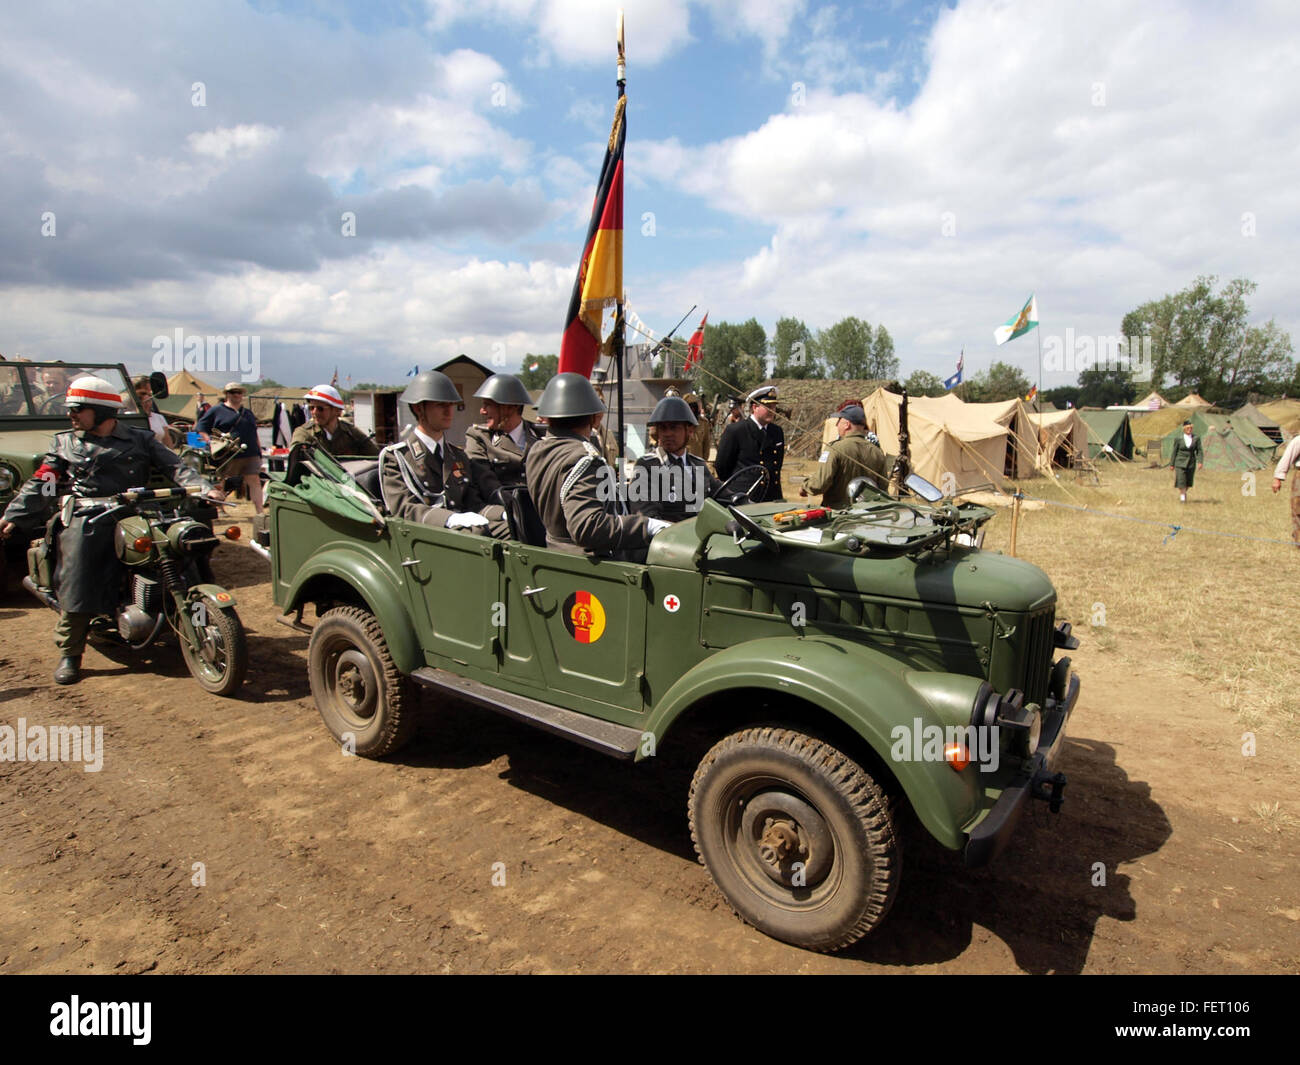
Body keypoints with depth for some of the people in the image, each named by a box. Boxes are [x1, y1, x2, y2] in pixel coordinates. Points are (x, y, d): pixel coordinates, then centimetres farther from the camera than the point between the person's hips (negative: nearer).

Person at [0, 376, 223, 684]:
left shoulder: (140, 439, 13)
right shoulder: (64, 443, 18)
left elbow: (174, 467, 3)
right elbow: (41, 484, 13)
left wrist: (205, 488, -12)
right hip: (87, 519, 0)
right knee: (76, 584, -11)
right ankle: (69, 654, 0)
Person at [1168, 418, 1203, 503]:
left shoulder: (1196, 438, -1)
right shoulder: (1178, 439, -5)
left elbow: (1199, 451, 0)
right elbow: (1174, 452, 1)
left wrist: (1200, 462, -12)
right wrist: (1172, 464, 2)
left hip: (1191, 464, 2)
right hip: (1180, 463, -2)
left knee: (1188, 481, 11)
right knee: (1181, 480, -10)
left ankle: (1184, 493, 35)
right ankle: (1182, 497, 0)